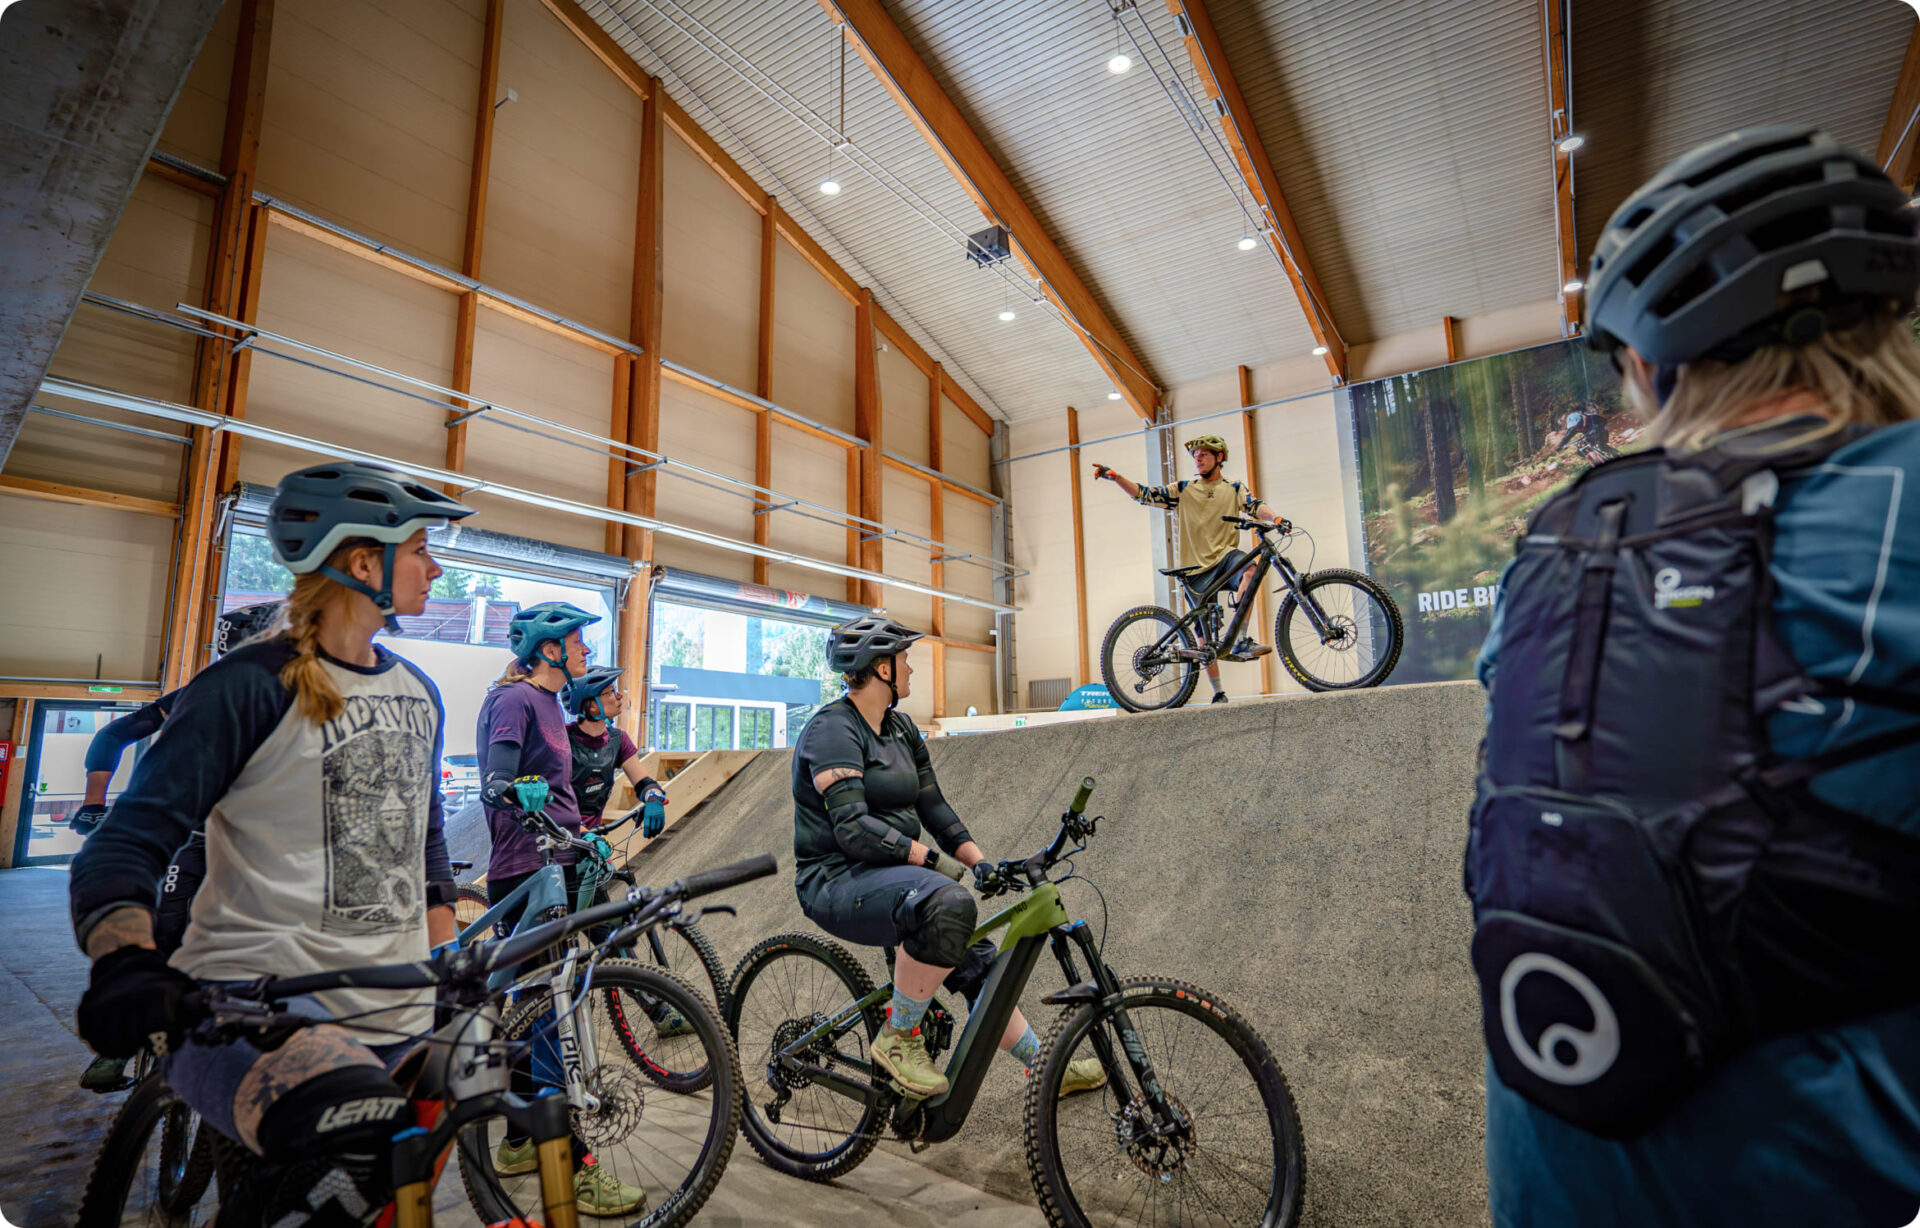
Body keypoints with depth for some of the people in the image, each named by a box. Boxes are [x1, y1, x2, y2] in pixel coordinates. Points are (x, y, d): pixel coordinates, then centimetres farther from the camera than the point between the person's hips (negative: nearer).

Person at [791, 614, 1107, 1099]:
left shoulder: (901, 728, 11)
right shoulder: (832, 730, -17)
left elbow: (933, 807, 10)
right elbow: (852, 828, -26)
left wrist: (981, 862, -3)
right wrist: (936, 861, -27)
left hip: (889, 875, 9)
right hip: (838, 882, -9)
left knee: (977, 964, 10)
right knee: (948, 904, -33)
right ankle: (897, 1037, -14)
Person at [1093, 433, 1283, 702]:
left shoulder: (1234, 489, 11)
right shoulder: (1184, 489, 11)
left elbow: (1256, 506, -5)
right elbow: (1144, 495, 6)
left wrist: (1275, 518, -27)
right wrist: (1115, 477, -7)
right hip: (1196, 568, 1)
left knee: (1251, 567, -37)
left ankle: (1240, 641, -35)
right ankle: (1218, 694, 14)